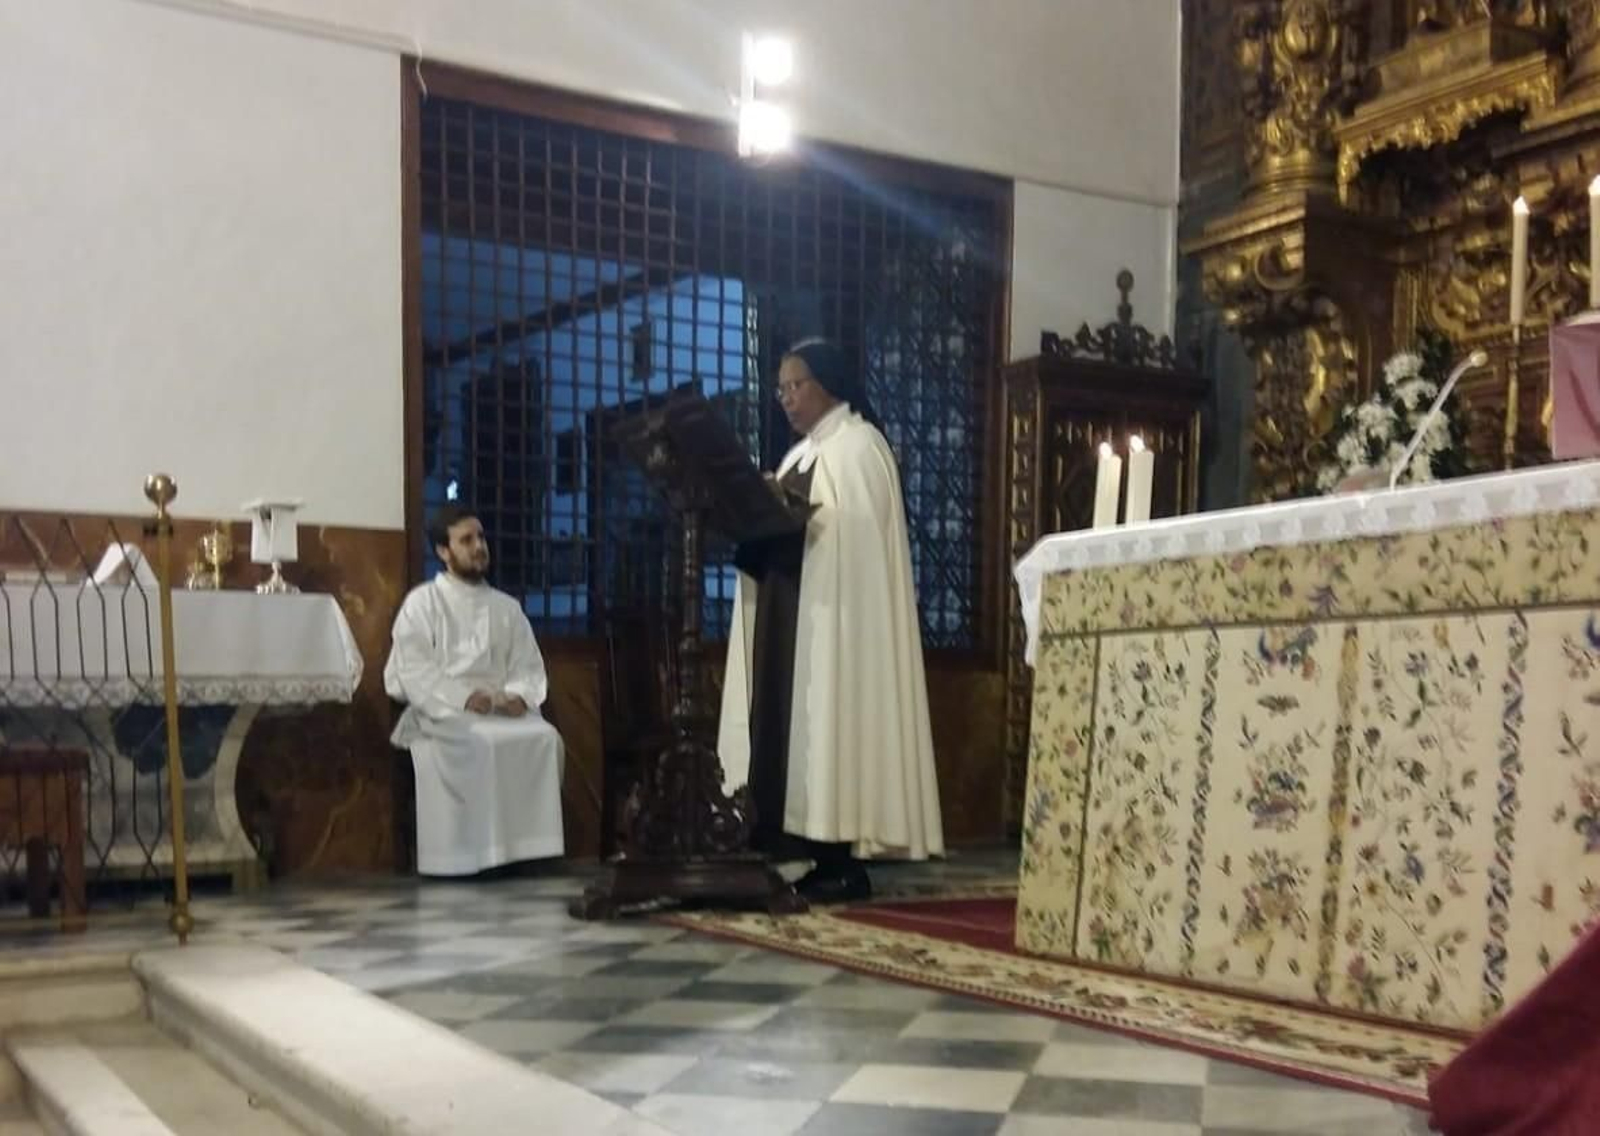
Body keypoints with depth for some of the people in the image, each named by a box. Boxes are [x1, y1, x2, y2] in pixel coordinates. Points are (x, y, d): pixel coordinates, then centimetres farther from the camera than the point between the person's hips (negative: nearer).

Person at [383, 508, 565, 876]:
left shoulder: (507, 606, 19)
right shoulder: (422, 602, 5)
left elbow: (529, 665, 12)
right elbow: (412, 670, -6)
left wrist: (520, 694, -12)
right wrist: (462, 698, -20)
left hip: (502, 711, 4)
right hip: (441, 713, -4)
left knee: (545, 738, -27)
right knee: (485, 743, -35)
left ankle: (530, 844, -22)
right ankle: (475, 852, -28)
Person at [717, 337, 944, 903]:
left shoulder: (859, 444, -3)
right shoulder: (802, 454, 22)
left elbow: (855, 528, -16)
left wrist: (788, 509, -20)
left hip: (837, 619, -9)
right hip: (791, 617, 9)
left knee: (832, 723, -10)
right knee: (794, 725, 4)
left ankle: (845, 863, -8)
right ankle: (813, 855, 6)